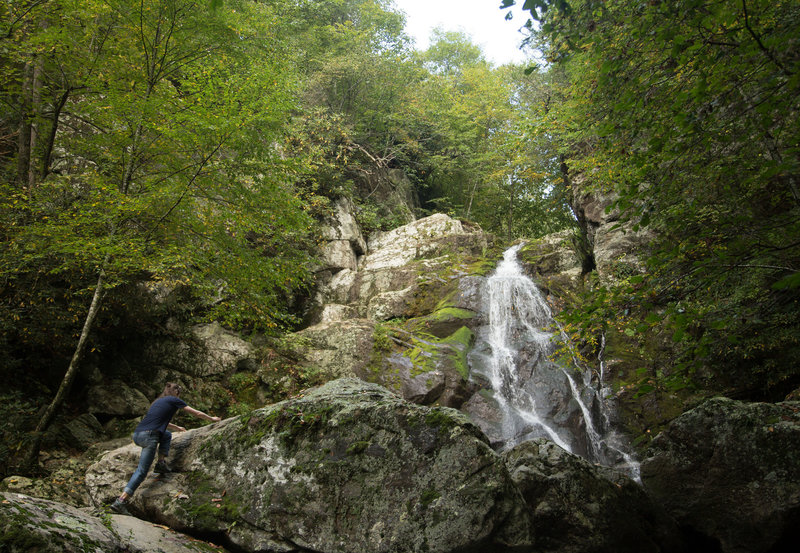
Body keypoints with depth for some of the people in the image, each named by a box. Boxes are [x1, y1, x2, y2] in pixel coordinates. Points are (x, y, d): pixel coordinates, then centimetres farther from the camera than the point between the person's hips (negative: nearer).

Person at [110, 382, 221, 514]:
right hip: (148, 436, -8)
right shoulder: (174, 400, 6)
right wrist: (212, 419, 28)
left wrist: (177, 428, 57)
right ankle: (120, 501, -11)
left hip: (137, 434, 8)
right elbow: (197, 413, 13)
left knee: (167, 435, 29)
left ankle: (161, 463, 16)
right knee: (141, 471, -6)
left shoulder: (158, 401, 26)